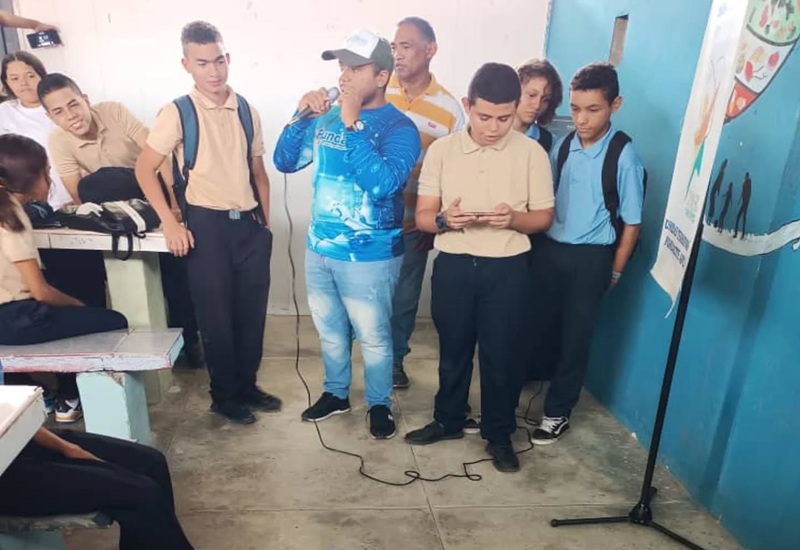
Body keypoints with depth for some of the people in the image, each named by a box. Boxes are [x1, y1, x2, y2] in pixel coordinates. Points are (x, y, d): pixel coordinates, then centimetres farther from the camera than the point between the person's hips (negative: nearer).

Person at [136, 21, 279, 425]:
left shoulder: (247, 112, 7)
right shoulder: (177, 113, -5)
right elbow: (145, 168, -3)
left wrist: (265, 222, 11)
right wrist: (170, 223, -10)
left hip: (249, 223, 4)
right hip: (207, 224, -4)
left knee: (252, 311, 11)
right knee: (216, 315, 6)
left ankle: (247, 385, 31)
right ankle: (224, 395, 24)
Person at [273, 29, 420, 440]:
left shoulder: (399, 128, -14)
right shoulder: (326, 117, 3)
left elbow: (382, 183, -29)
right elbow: (284, 162, 5)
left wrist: (352, 125, -27)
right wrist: (300, 116, -9)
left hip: (369, 256, -5)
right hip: (319, 248, 6)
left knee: (372, 336, 10)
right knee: (329, 330, 20)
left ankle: (379, 404, 32)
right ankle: (336, 393, 42)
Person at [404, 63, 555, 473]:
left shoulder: (532, 153, -3)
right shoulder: (441, 150, -2)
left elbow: (544, 217, 1)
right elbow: (422, 216, 0)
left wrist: (513, 218, -21)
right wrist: (444, 219, -24)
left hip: (507, 268, -1)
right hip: (453, 265, 1)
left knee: (503, 355, 9)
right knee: (453, 350, 16)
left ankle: (499, 434, 29)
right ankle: (448, 420, 37)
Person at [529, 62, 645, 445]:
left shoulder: (624, 157, -12)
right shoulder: (561, 147, 0)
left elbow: (631, 224, -6)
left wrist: (613, 272, -2)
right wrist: (539, 245, 4)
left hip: (590, 258, -3)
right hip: (548, 249, 4)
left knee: (575, 336, 9)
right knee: (533, 326, 15)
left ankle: (557, 411, 28)